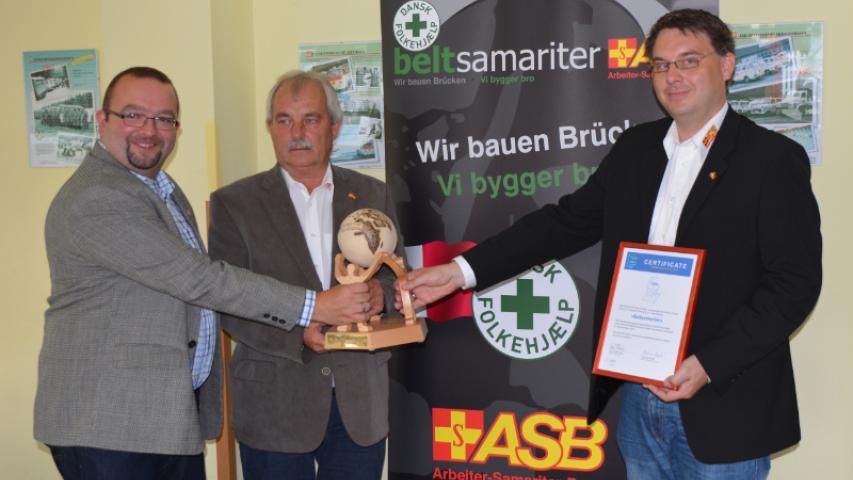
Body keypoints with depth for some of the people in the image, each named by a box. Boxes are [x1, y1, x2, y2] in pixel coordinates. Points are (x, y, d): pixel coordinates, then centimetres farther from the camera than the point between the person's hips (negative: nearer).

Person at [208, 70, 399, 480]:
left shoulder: (372, 195, 9)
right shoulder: (234, 203, 0)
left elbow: (398, 276, 11)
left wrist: (379, 293, -12)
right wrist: (297, 330, -21)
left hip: (360, 404, 3)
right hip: (274, 407, -2)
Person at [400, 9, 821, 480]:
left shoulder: (774, 159, -8)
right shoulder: (635, 148, 8)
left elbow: (795, 283, -12)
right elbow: (568, 221, 9)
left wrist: (709, 365, -20)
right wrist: (462, 269, 0)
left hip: (723, 410, -5)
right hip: (638, 400, 5)